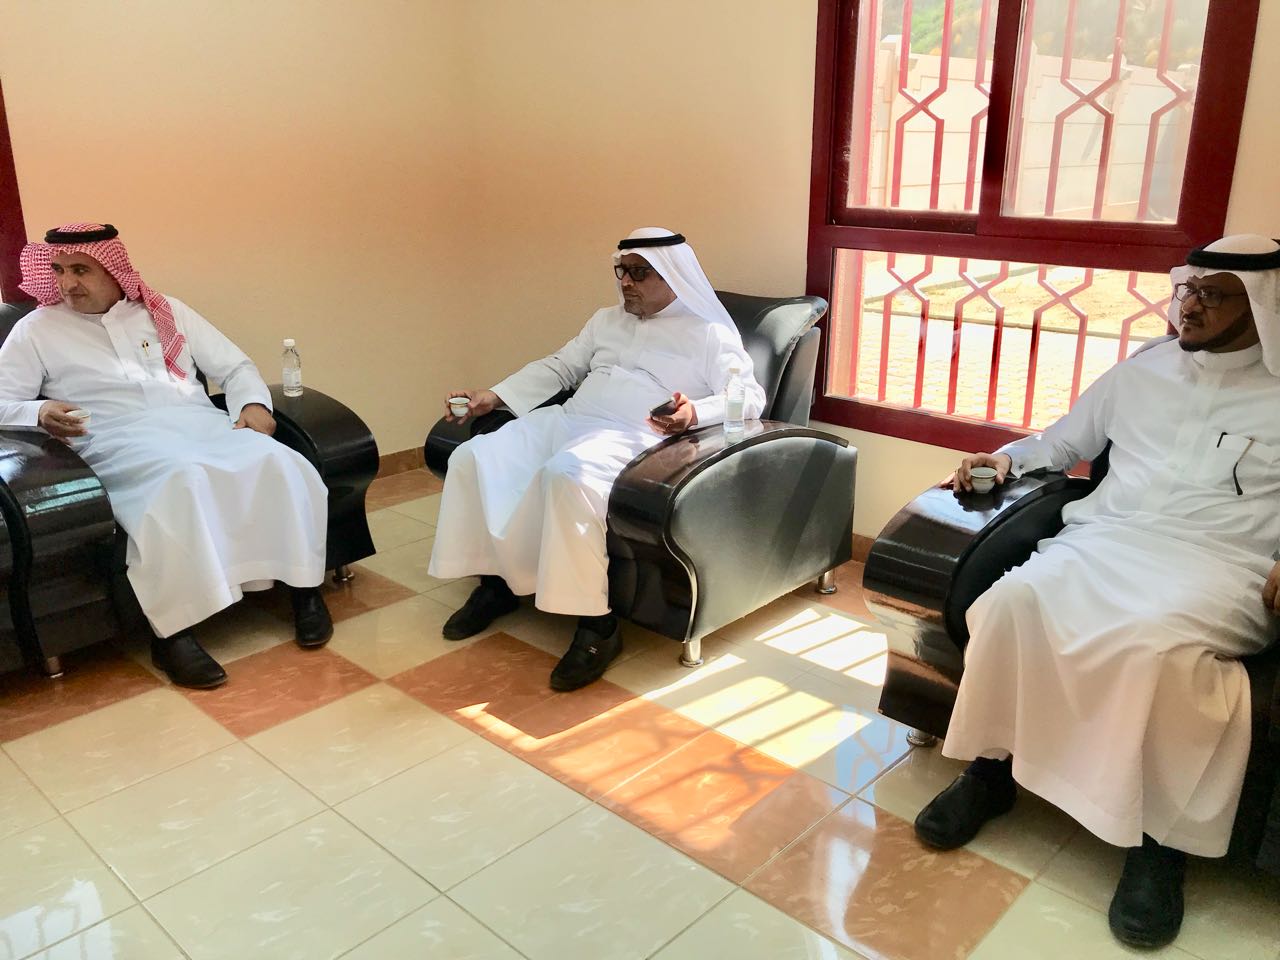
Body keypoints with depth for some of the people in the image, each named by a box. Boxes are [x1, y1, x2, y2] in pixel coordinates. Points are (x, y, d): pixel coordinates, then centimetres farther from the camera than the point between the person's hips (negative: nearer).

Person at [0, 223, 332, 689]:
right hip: (122, 439, -3)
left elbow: (235, 366, 19)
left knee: (278, 463, -29)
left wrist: (255, 404, -3)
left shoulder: (166, 311, 21)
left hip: (200, 422, 3)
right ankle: (172, 631, -35)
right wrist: (39, 413, -13)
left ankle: (306, 589, -16)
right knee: (181, 479, -40)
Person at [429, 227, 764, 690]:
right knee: (473, 458, -14)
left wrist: (694, 413, -27)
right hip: (567, 419, 7)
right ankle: (495, 582, 2)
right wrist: (492, 396, 14)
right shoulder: (607, 320, 26)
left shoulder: (709, 333, 7)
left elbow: (749, 396, -5)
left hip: (631, 437, -7)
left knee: (567, 475, -39)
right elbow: (558, 367, 26)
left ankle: (597, 624, -28)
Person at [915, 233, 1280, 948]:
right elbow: (1063, 442, 29)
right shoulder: (1142, 371, 21)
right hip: (1106, 537, 4)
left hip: (1218, 564, -3)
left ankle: (1163, 837, -17)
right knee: (1016, 600, -28)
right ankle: (992, 767, -11)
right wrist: (1008, 457, 10)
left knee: (1158, 640, -37)